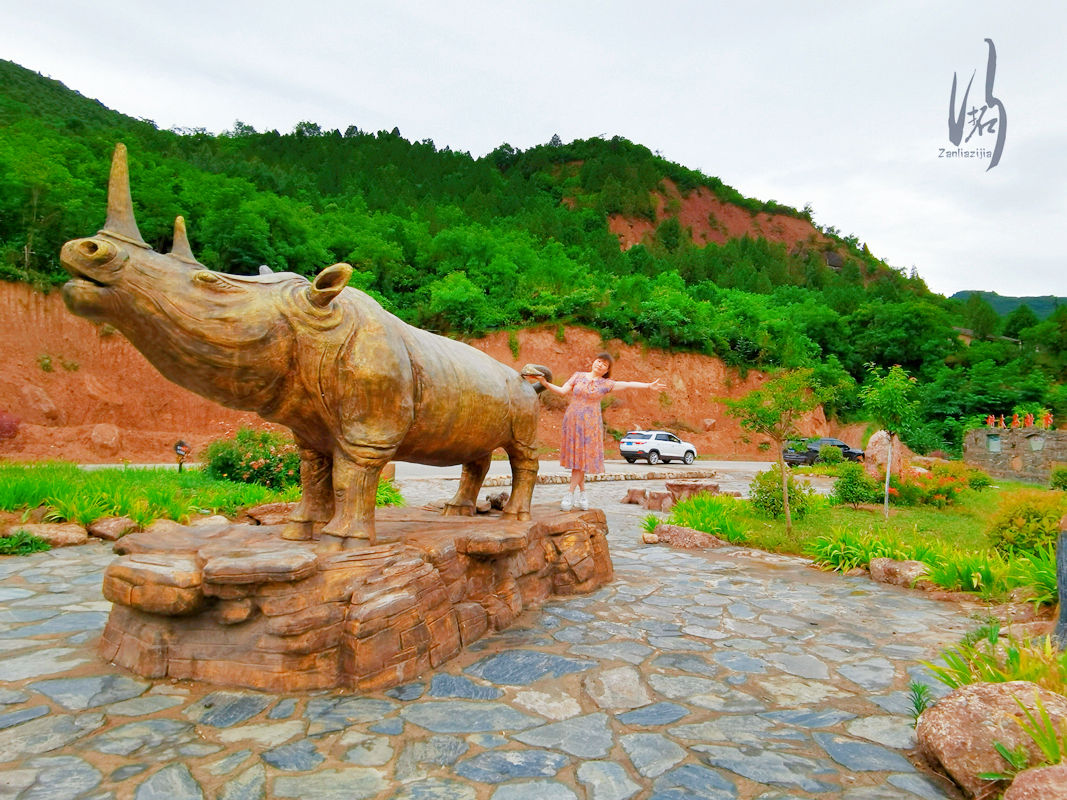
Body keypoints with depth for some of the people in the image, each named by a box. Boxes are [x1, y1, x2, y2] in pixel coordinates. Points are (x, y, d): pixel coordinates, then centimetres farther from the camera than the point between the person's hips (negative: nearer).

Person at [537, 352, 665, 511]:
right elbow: (563, 391, 4)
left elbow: (627, 384, -2)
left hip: (590, 423, -1)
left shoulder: (605, 384, 4)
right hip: (572, 421, 1)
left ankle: (570, 494, -1)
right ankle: (582, 493, 15)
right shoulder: (578, 376, 8)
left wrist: (648, 385, -10)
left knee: (582, 456, -5)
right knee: (575, 456, 2)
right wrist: (545, 383, -7)